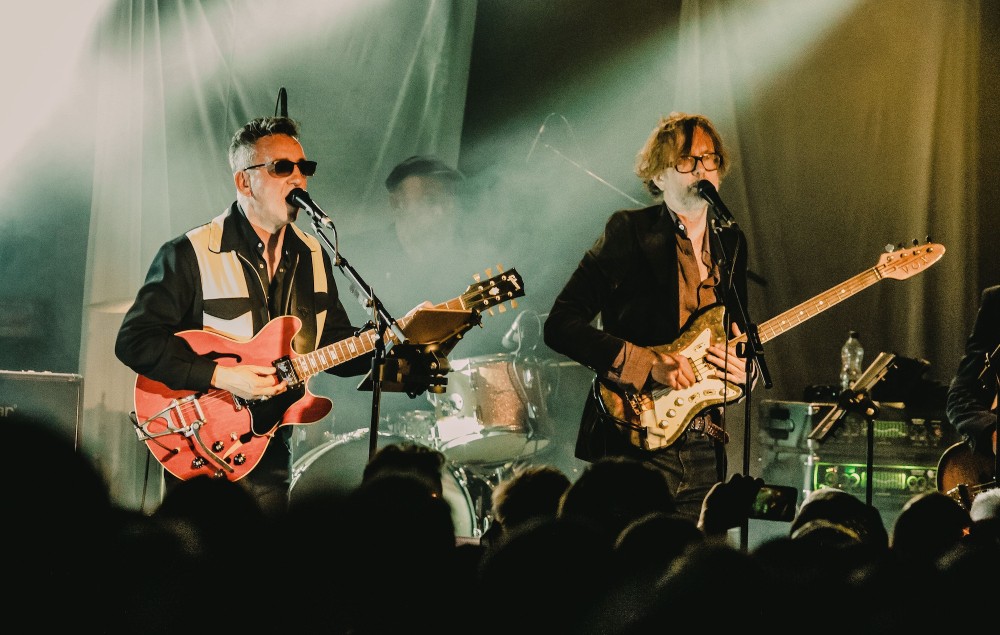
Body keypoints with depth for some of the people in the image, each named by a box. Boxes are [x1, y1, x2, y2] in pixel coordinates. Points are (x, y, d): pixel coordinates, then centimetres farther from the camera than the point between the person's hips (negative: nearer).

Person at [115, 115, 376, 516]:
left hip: (270, 456, 6)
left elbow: (336, 346, 14)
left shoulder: (313, 258, 10)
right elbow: (134, 341, -15)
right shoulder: (190, 254, -11)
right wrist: (219, 375, -23)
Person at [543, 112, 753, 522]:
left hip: (705, 447, 6)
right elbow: (560, 325, -10)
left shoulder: (731, 243, 14)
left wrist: (741, 364, -1)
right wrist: (646, 362, -18)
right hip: (637, 444, -5)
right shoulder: (629, 232, -4)